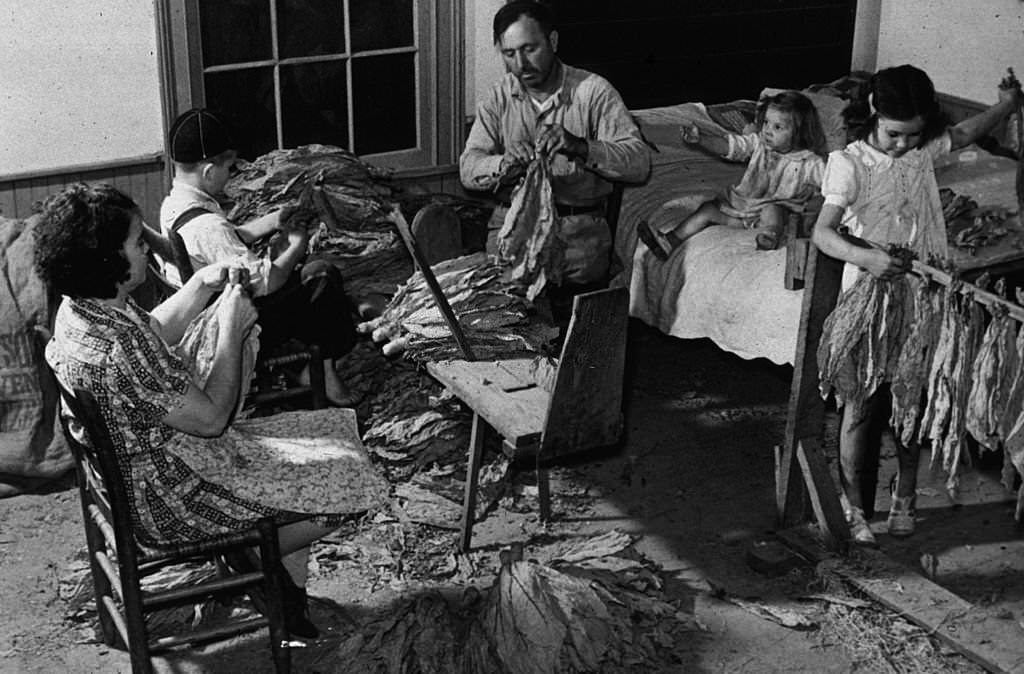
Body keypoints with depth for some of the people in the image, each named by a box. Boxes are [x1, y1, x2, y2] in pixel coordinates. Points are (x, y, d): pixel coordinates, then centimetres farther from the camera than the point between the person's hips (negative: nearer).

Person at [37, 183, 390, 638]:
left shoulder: (81, 308, -5)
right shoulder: (118, 352, -36)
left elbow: (154, 335, 16)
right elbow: (211, 418, -25)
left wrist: (202, 285, 3)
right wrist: (231, 329, -17)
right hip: (169, 503, -10)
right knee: (347, 481, -2)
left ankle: (291, 600, 22)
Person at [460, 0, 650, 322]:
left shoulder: (594, 91, -4)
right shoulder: (498, 98, 7)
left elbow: (639, 163, -12)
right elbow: (468, 168, -1)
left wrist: (580, 147, -30)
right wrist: (504, 164, -25)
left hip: (579, 225, -2)